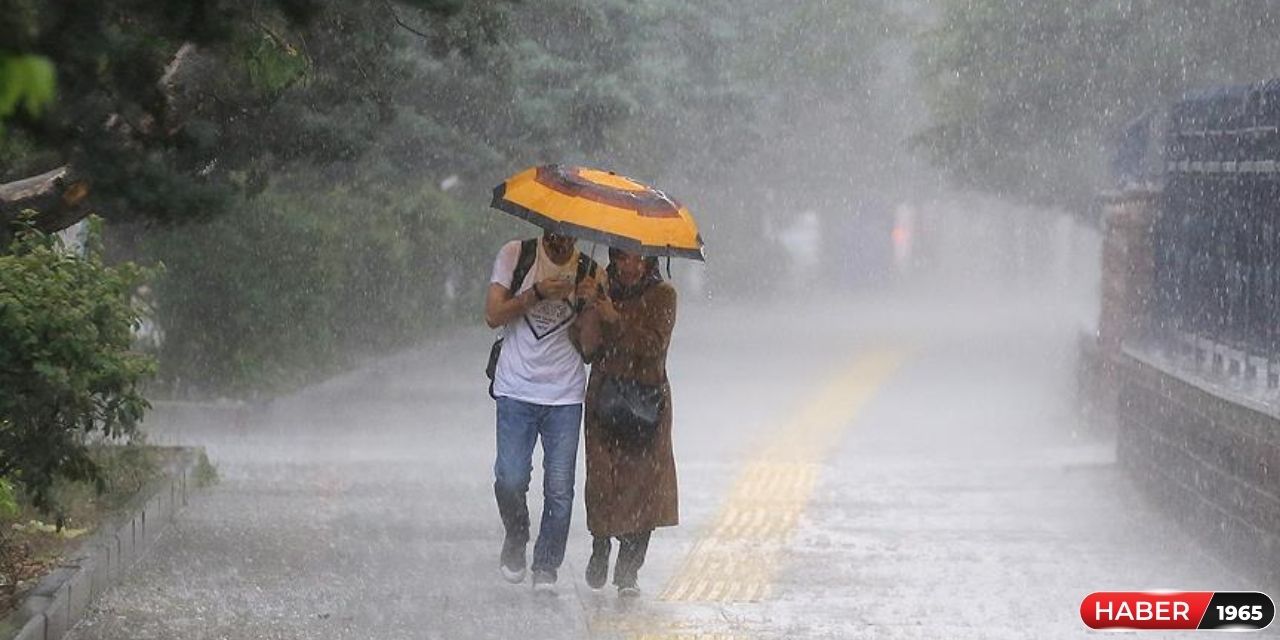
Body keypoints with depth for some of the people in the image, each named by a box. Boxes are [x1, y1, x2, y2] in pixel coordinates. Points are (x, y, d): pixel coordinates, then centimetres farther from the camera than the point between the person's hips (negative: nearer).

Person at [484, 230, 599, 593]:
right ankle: (516, 540, 20)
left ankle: (546, 568, 11)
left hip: (565, 396, 1)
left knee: (559, 489, -2)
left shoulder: (589, 272, 3)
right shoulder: (515, 256, 0)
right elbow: (493, 316, -5)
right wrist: (537, 294, -17)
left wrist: (589, 303, -17)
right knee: (511, 480, -9)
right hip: (516, 390, -1)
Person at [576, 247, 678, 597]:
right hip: (605, 396, 1)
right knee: (602, 479, -5)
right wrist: (591, 308, -12)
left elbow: (654, 346, -12)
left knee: (644, 482, -7)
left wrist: (615, 319, -17)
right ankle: (600, 549, 21)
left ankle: (628, 571, -1)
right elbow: (587, 348, 2)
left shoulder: (661, 295, 2)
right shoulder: (602, 291, 8)